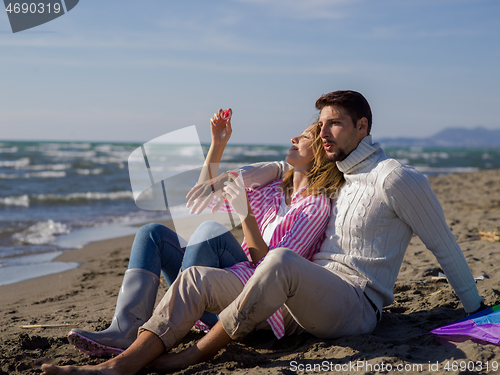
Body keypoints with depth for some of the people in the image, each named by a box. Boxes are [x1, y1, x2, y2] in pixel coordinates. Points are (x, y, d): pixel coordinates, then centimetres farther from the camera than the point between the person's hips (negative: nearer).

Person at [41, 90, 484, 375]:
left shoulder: (397, 179, -4)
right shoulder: (334, 173, 22)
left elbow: (444, 246, 2)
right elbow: (279, 168, 34)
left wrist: (476, 309, 8)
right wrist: (226, 178, 20)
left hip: (355, 303, -8)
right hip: (305, 297, 8)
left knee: (281, 261, -40)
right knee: (196, 278, -9)